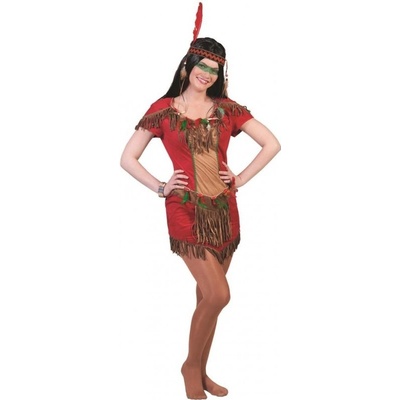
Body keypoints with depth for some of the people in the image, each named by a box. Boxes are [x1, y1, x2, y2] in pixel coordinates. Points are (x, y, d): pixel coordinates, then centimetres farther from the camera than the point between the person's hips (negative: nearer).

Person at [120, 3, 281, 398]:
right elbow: (127, 159, 3)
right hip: (186, 211, -3)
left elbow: (272, 144, 9)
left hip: (223, 210, 4)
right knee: (218, 295, -13)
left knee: (207, 296, 10)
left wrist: (241, 178, 2)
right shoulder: (163, 109, 0)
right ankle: (191, 364, 12)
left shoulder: (226, 108, 6)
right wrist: (161, 187, -5)